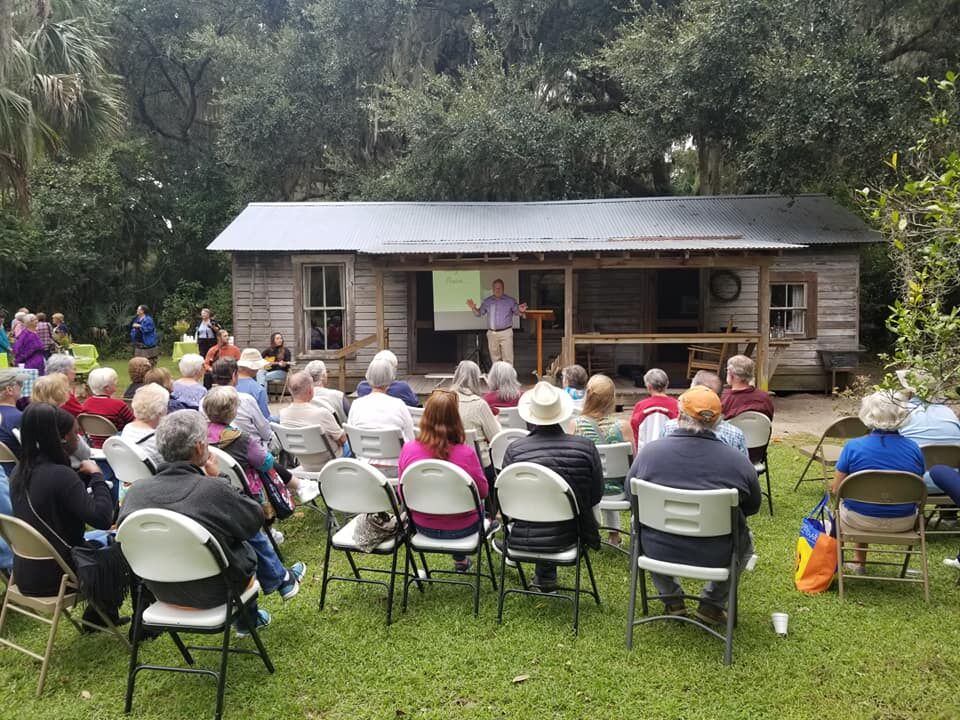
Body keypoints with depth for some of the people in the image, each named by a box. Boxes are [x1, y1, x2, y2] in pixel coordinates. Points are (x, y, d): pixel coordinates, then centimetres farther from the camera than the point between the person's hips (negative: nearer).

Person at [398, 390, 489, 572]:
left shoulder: (408, 450, -19)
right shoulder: (466, 453, -27)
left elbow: (402, 493, -3)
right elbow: (483, 491, -10)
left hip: (423, 526, 3)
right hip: (461, 529, -3)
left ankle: (460, 558, 49)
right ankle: (460, 560, 46)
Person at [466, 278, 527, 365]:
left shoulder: (510, 300, 0)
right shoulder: (487, 301, 8)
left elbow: (517, 312, 2)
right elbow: (479, 314, 14)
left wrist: (521, 311, -22)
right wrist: (473, 308, -7)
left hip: (506, 333, -3)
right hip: (492, 333, 3)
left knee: (507, 359, -7)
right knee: (495, 358, 11)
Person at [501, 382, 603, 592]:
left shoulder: (514, 449, -16)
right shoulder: (585, 447, -14)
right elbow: (596, 495, 0)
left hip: (524, 538, 0)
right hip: (569, 536, 0)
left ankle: (545, 575, 42)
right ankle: (545, 575, 41)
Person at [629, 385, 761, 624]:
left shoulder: (649, 451, -11)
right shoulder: (738, 461, -13)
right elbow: (753, 506, 3)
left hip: (658, 551, 0)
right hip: (717, 557, 0)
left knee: (639, 523, 33)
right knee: (745, 541, 32)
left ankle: (672, 599, 31)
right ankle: (712, 604, 25)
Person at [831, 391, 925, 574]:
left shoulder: (853, 447, -15)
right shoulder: (914, 449, -7)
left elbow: (836, 489, -11)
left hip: (861, 521, -3)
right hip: (903, 523, 3)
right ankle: (858, 561, 43)